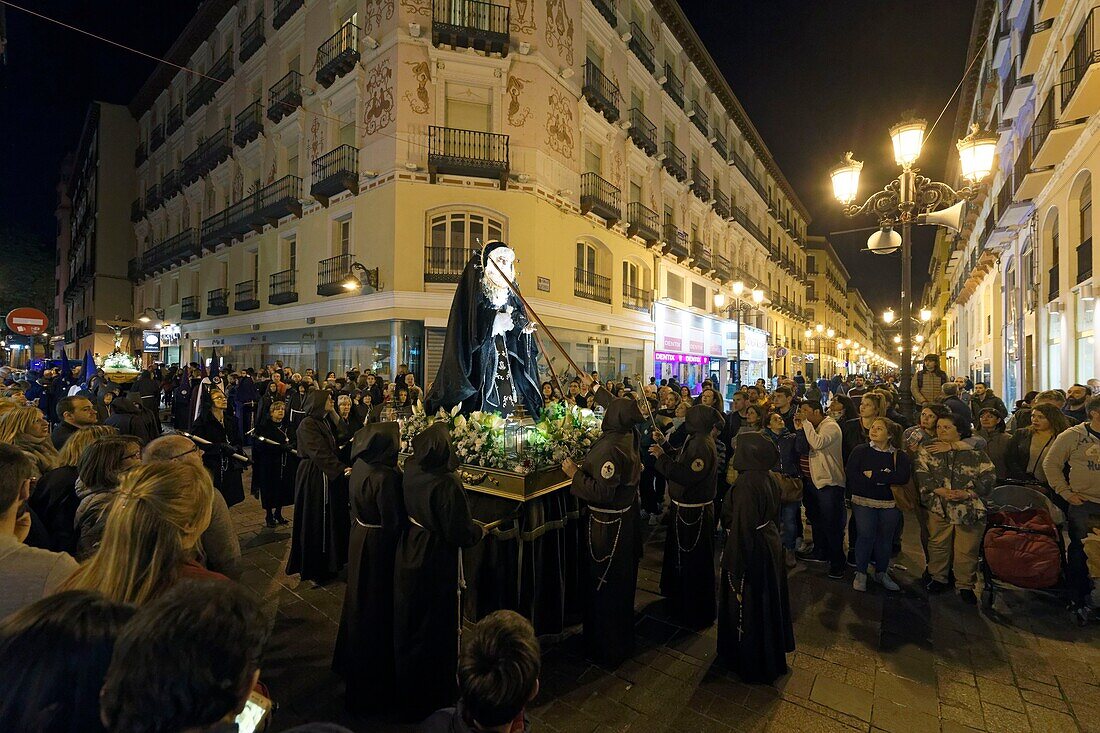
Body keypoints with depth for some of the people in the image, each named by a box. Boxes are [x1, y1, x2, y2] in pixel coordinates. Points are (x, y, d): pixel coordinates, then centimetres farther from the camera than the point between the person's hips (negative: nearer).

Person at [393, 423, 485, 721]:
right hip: (436, 562, -7)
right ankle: (435, 695, 35)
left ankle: (407, 690, 49)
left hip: (409, 556, 7)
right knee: (437, 628, 14)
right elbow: (460, 533, -24)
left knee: (410, 622, 26)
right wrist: (479, 530, -4)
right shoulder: (447, 484, -30)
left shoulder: (410, 471, -10)